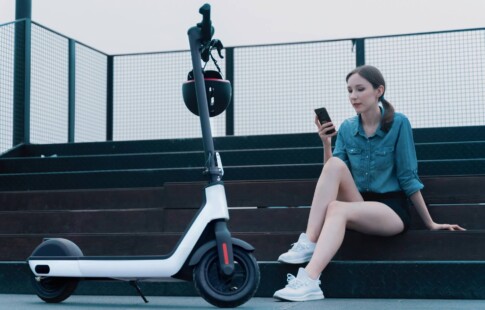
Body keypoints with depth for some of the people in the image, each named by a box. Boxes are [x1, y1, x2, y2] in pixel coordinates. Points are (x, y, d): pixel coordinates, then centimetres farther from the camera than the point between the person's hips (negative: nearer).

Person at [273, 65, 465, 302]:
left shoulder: (398, 123, -5)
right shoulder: (346, 128, 6)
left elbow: (408, 177, -3)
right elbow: (334, 177, 3)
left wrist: (430, 223, -2)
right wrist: (326, 143, -11)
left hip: (392, 209, -4)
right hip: (359, 207, 4)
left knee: (337, 208, -33)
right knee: (335, 164, -24)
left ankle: (309, 282, -48)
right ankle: (308, 244, -31)